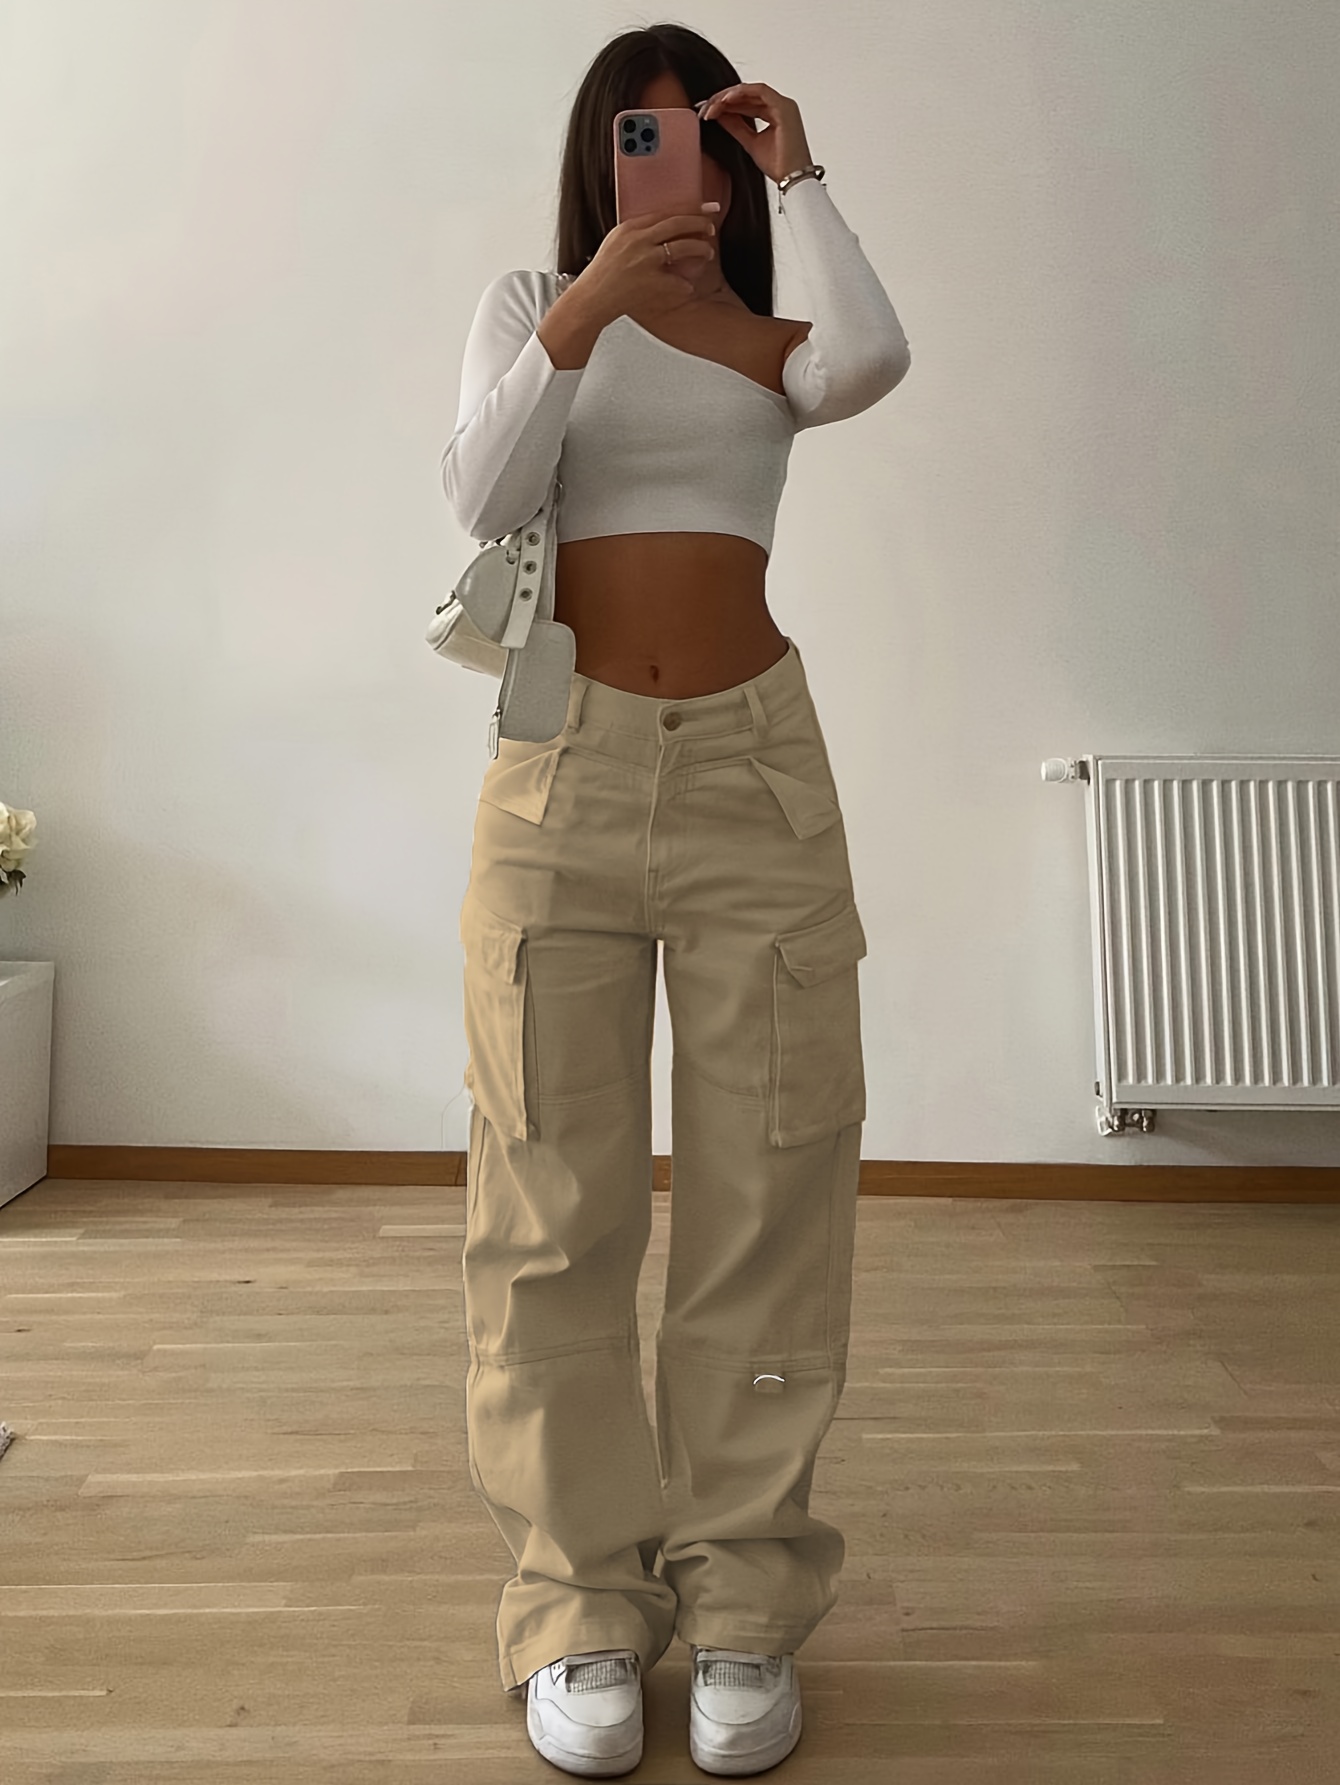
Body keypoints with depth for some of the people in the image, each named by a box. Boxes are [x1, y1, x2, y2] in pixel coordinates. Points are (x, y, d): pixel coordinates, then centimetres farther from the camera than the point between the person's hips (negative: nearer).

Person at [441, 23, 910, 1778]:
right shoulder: (531, 304, 16)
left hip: (751, 763, 1)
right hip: (565, 768, -1)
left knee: (768, 1188, 0)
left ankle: (744, 1600, 13)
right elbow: (482, 493, -2)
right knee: (557, 1202, -2)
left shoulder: (775, 337, 18)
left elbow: (874, 357, -6)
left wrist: (798, 177, 6)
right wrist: (585, 312, -11)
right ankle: (584, 1604, 12)